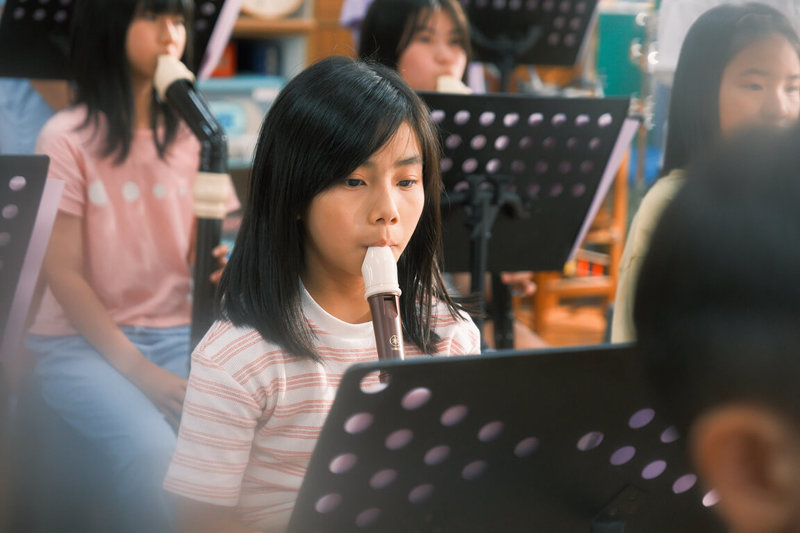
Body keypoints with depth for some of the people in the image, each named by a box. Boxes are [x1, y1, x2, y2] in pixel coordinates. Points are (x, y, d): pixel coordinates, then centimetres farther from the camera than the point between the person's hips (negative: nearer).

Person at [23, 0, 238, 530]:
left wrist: (220, 264, -20)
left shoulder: (190, 133, 6)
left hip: (176, 333, 4)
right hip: (81, 340, -3)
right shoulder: (68, 138, -6)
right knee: (153, 448, -31)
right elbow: (64, 275, -9)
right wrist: (139, 371, -18)